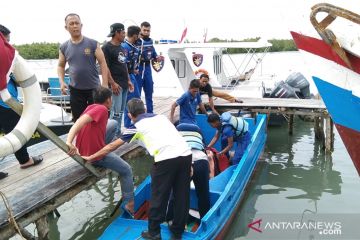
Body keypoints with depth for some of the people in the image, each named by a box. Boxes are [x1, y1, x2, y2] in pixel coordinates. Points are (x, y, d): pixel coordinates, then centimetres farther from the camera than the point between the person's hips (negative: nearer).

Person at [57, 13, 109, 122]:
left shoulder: (93, 44, -5)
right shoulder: (64, 47, 4)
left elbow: (102, 63, -5)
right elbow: (61, 66, 14)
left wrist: (105, 84, -12)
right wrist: (61, 82, -3)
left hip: (94, 88, -2)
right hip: (75, 90, 3)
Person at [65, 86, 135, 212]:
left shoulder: (91, 107, 5)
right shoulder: (101, 109, -19)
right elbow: (80, 121, -34)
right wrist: (69, 142, -45)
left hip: (84, 149, 8)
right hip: (96, 155, -8)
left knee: (113, 123, 16)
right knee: (127, 170, 11)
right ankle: (130, 203, 17)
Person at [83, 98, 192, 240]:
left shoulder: (137, 126, 13)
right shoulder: (161, 117, 26)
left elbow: (112, 146, 19)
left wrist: (90, 157, 29)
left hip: (166, 159, -5)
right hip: (186, 154, 6)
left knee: (158, 197, 12)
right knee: (182, 196, 16)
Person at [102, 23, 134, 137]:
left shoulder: (121, 47, 17)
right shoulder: (107, 47, -9)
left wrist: (128, 80, 17)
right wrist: (112, 83, -19)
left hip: (124, 84, 9)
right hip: (116, 84, -9)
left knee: (121, 111, 12)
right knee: (116, 111, -8)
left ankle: (118, 133, 21)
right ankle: (114, 135, 0)